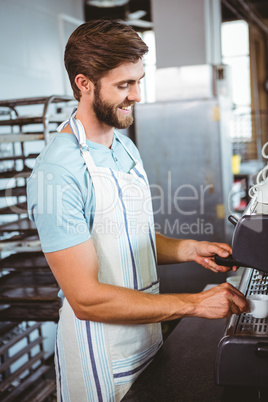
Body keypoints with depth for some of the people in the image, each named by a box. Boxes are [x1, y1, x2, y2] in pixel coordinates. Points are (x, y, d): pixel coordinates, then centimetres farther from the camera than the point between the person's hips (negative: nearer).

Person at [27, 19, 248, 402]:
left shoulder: (125, 147, 5)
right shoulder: (57, 172, -24)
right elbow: (86, 299, -26)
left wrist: (189, 249, -3)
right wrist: (194, 304, -25)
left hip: (147, 339, 8)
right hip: (101, 360, -7)